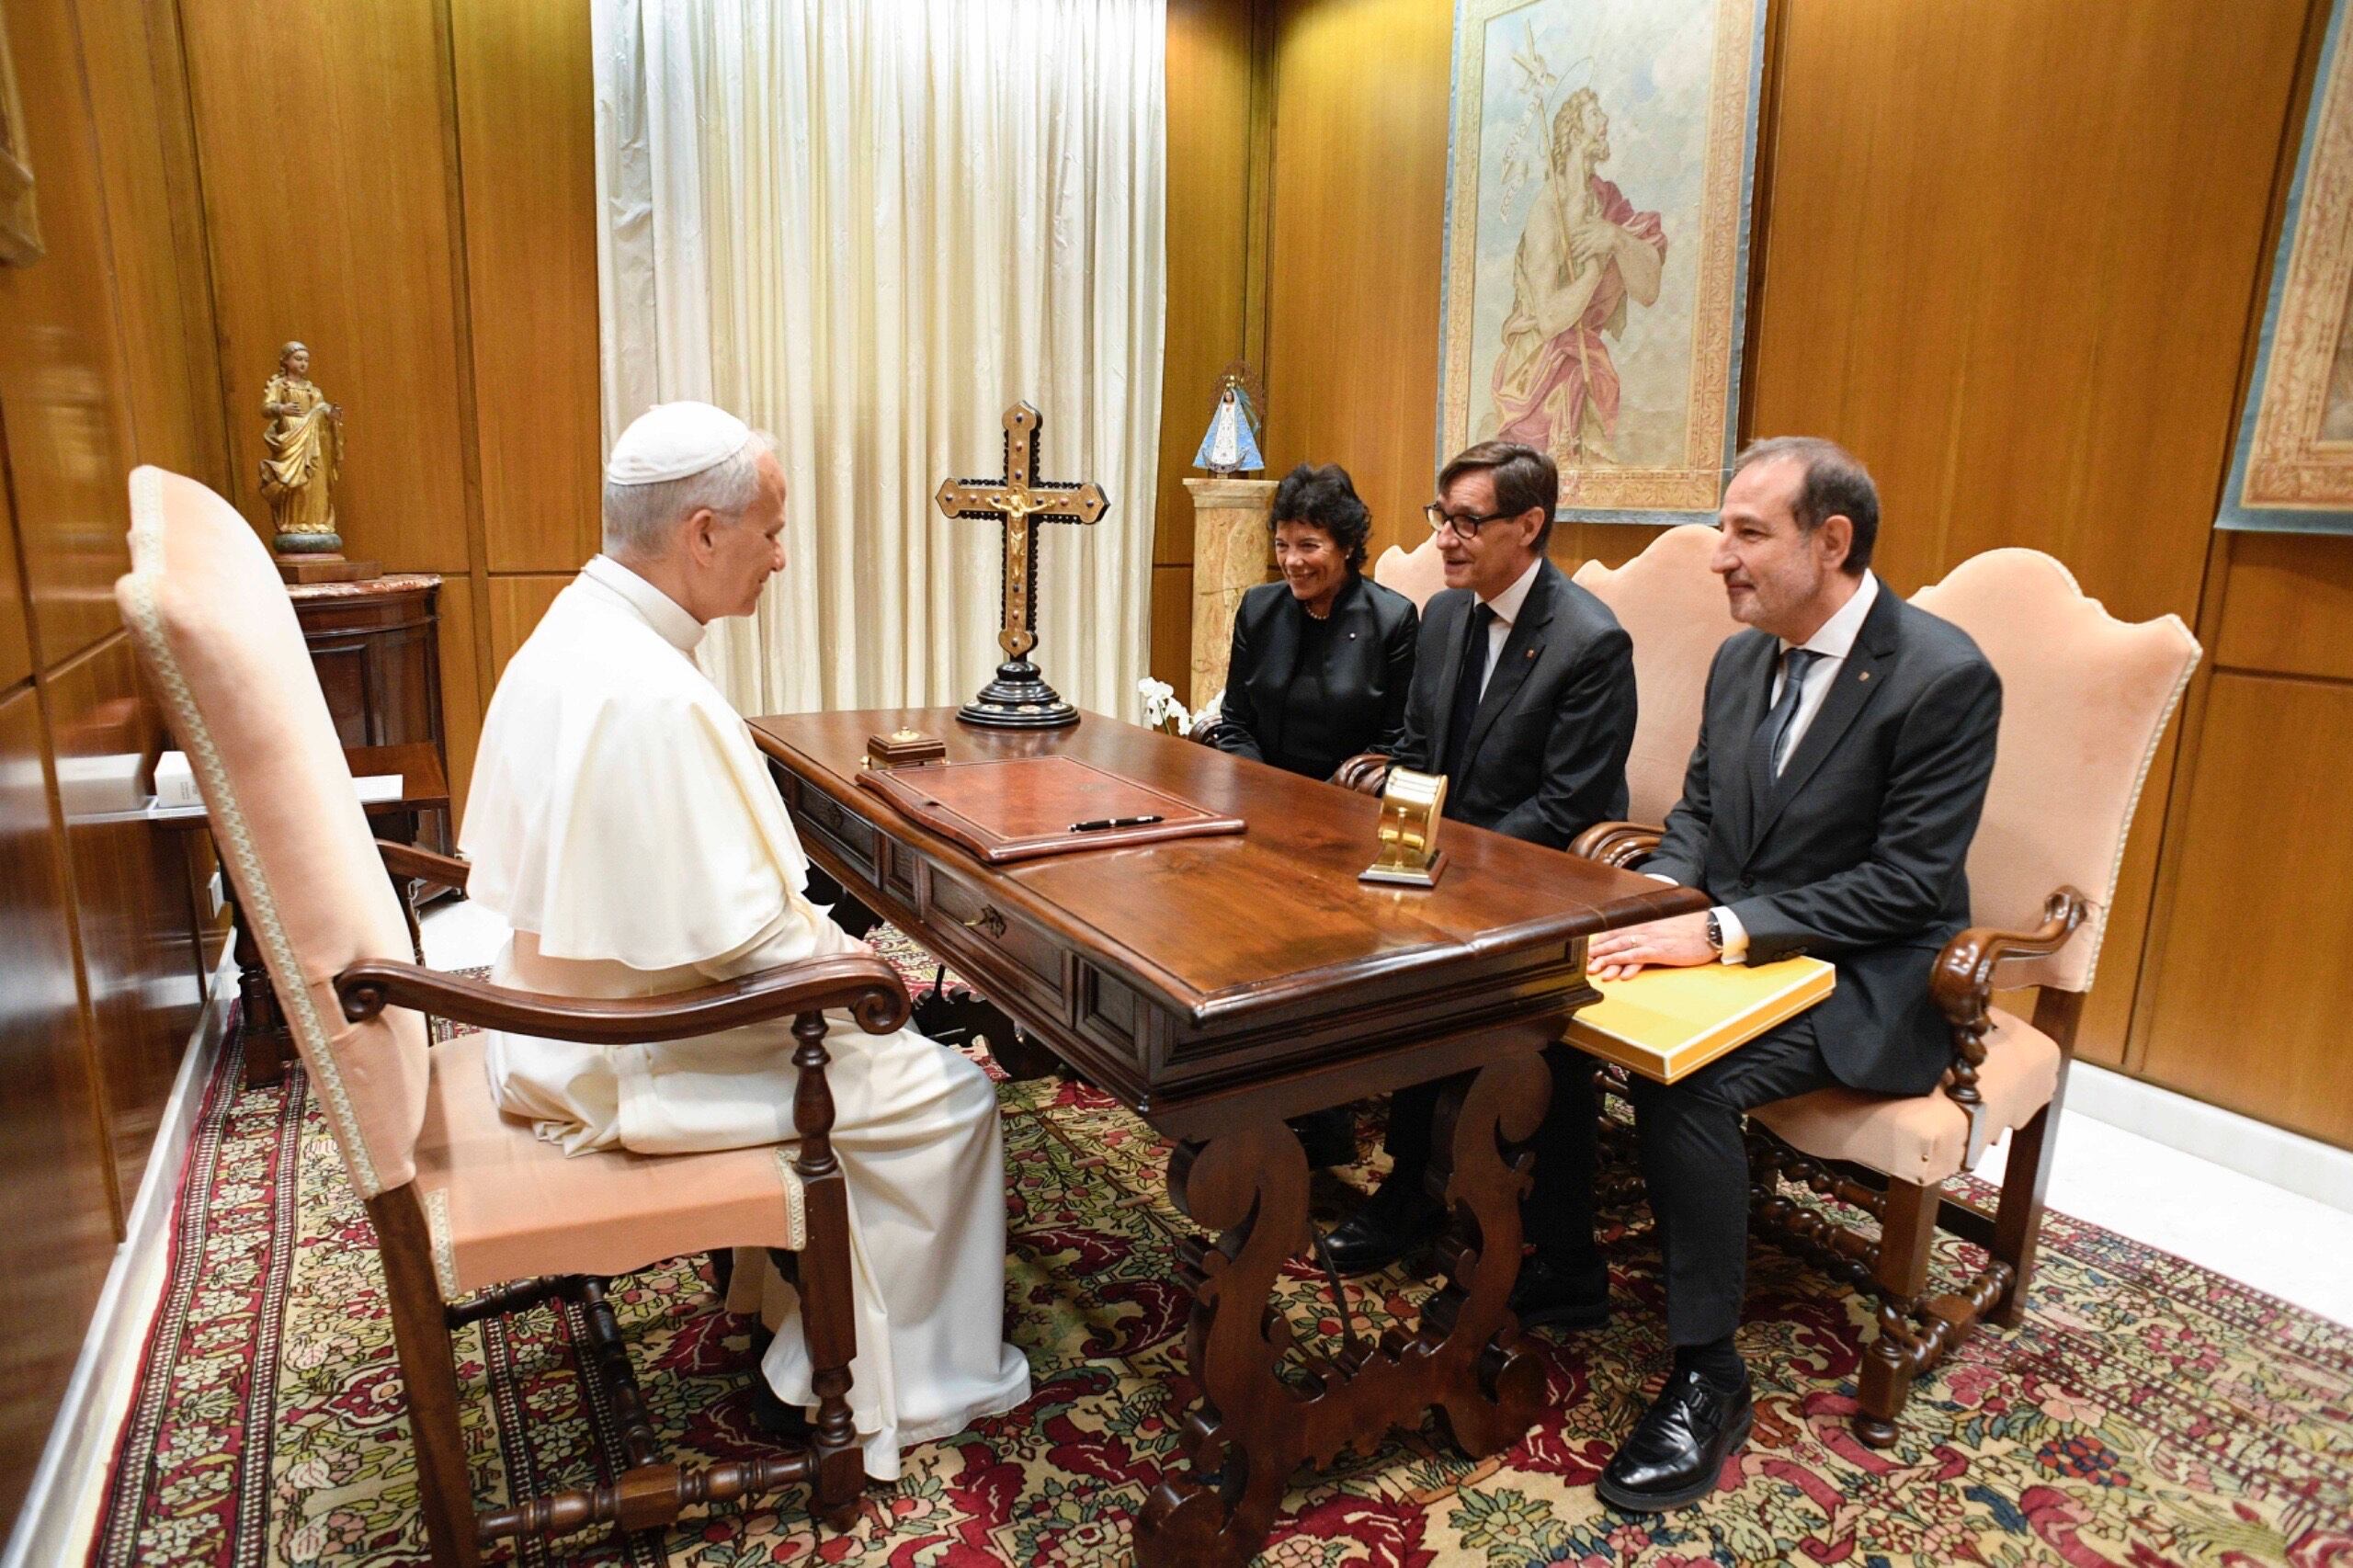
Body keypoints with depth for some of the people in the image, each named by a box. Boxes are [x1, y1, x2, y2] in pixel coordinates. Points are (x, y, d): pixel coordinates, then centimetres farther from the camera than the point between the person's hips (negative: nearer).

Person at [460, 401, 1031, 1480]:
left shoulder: (568, 633, 3)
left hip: (564, 1012, 10)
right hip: (629, 1059, -10)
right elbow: (741, 941, -26)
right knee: (942, 1094, -3)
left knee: (877, 1036, 21)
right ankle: (908, 1393, 15)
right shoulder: (650, 695, -29)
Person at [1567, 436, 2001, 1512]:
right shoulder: (1739, 659, 7)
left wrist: (1722, 931, -27)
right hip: (1727, 942, 7)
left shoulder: (1943, 676, -16)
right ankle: (1556, 1255, 4)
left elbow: (1909, 882, -20)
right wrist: (1658, 898, -9)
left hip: (1866, 979, -6)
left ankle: (1706, 1378, -11)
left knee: (1682, 1081, -31)